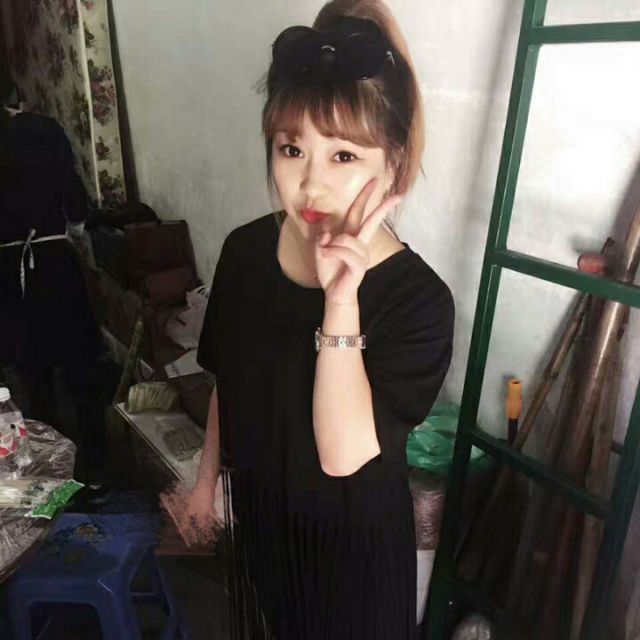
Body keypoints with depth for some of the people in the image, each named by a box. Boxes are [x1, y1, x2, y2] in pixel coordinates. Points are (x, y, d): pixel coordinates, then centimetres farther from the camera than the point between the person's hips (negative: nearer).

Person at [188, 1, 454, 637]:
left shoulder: (418, 299, -28)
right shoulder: (245, 249, -14)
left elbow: (343, 454, -31)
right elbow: (227, 379, 0)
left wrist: (341, 300, -39)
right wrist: (206, 476, 10)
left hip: (354, 535, -3)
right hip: (260, 512, 4)